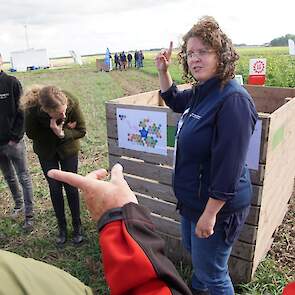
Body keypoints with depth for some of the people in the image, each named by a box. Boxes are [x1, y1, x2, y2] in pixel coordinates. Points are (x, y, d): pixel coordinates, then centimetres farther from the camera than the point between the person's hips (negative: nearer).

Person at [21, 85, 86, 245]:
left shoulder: (72, 102, -32)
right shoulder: (31, 110, -33)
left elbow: (81, 130, -18)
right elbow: (31, 134, -15)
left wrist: (62, 133, -34)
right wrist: (54, 131, -27)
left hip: (68, 148, 0)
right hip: (46, 151, 0)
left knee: (71, 187, 6)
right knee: (55, 189, 8)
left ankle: (77, 226, 25)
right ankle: (62, 227, 27)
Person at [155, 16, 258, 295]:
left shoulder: (232, 99, -27)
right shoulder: (200, 92, 2)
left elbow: (229, 167, -28)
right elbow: (174, 100, 25)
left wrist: (210, 213, -23)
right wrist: (163, 71, 9)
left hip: (216, 206, -9)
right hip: (192, 198, 10)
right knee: (192, 248, 31)